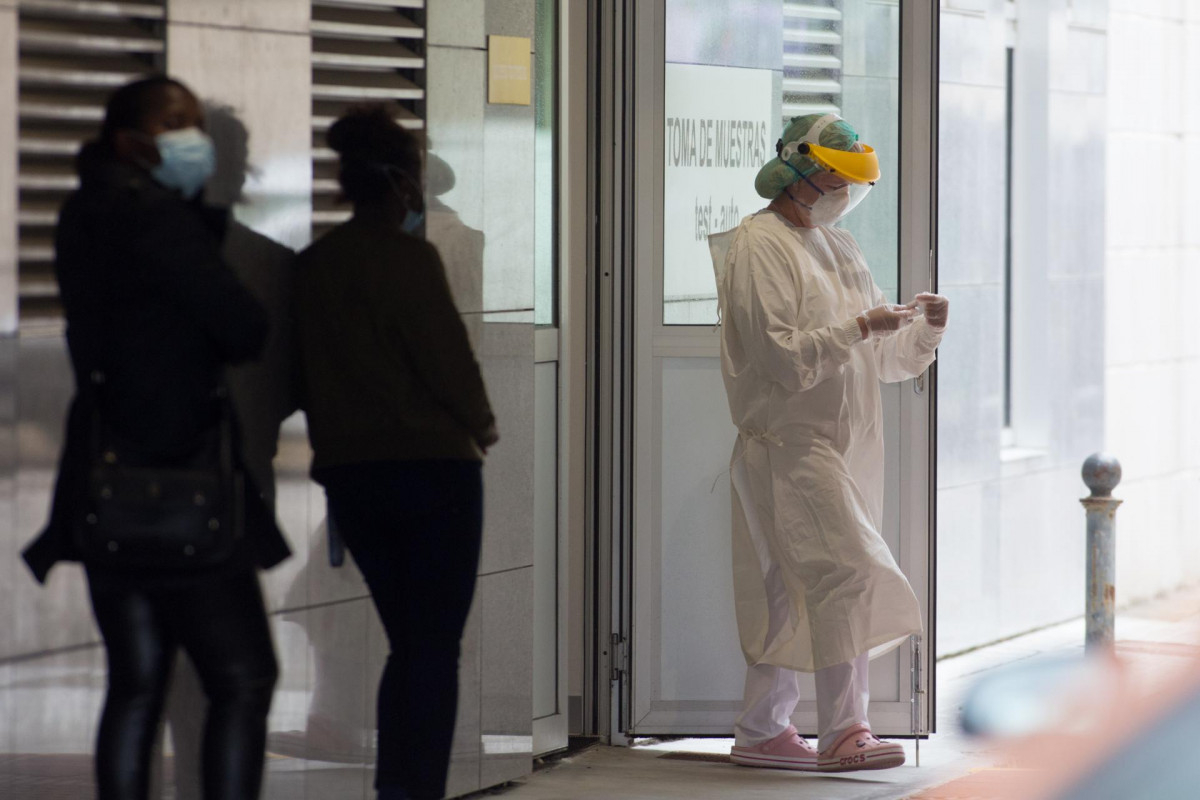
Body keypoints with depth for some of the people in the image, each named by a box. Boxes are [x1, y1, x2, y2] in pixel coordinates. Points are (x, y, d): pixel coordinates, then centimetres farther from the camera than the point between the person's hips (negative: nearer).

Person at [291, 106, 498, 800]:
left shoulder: (312, 266, 7)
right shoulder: (409, 258, -13)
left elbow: (307, 372, 11)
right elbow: (447, 356, -12)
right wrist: (482, 426, 4)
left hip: (347, 473, 7)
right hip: (431, 465, -7)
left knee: (407, 643, 15)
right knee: (436, 650, -2)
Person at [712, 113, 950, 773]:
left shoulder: (839, 247, 20)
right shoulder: (759, 247, -6)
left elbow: (887, 361, 21)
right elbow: (782, 357, -16)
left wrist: (924, 326, 3)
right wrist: (859, 328, -18)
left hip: (845, 445, 8)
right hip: (789, 440, -8)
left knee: (791, 591, 9)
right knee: (845, 572, -16)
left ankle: (761, 731, 14)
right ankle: (842, 735, -16)